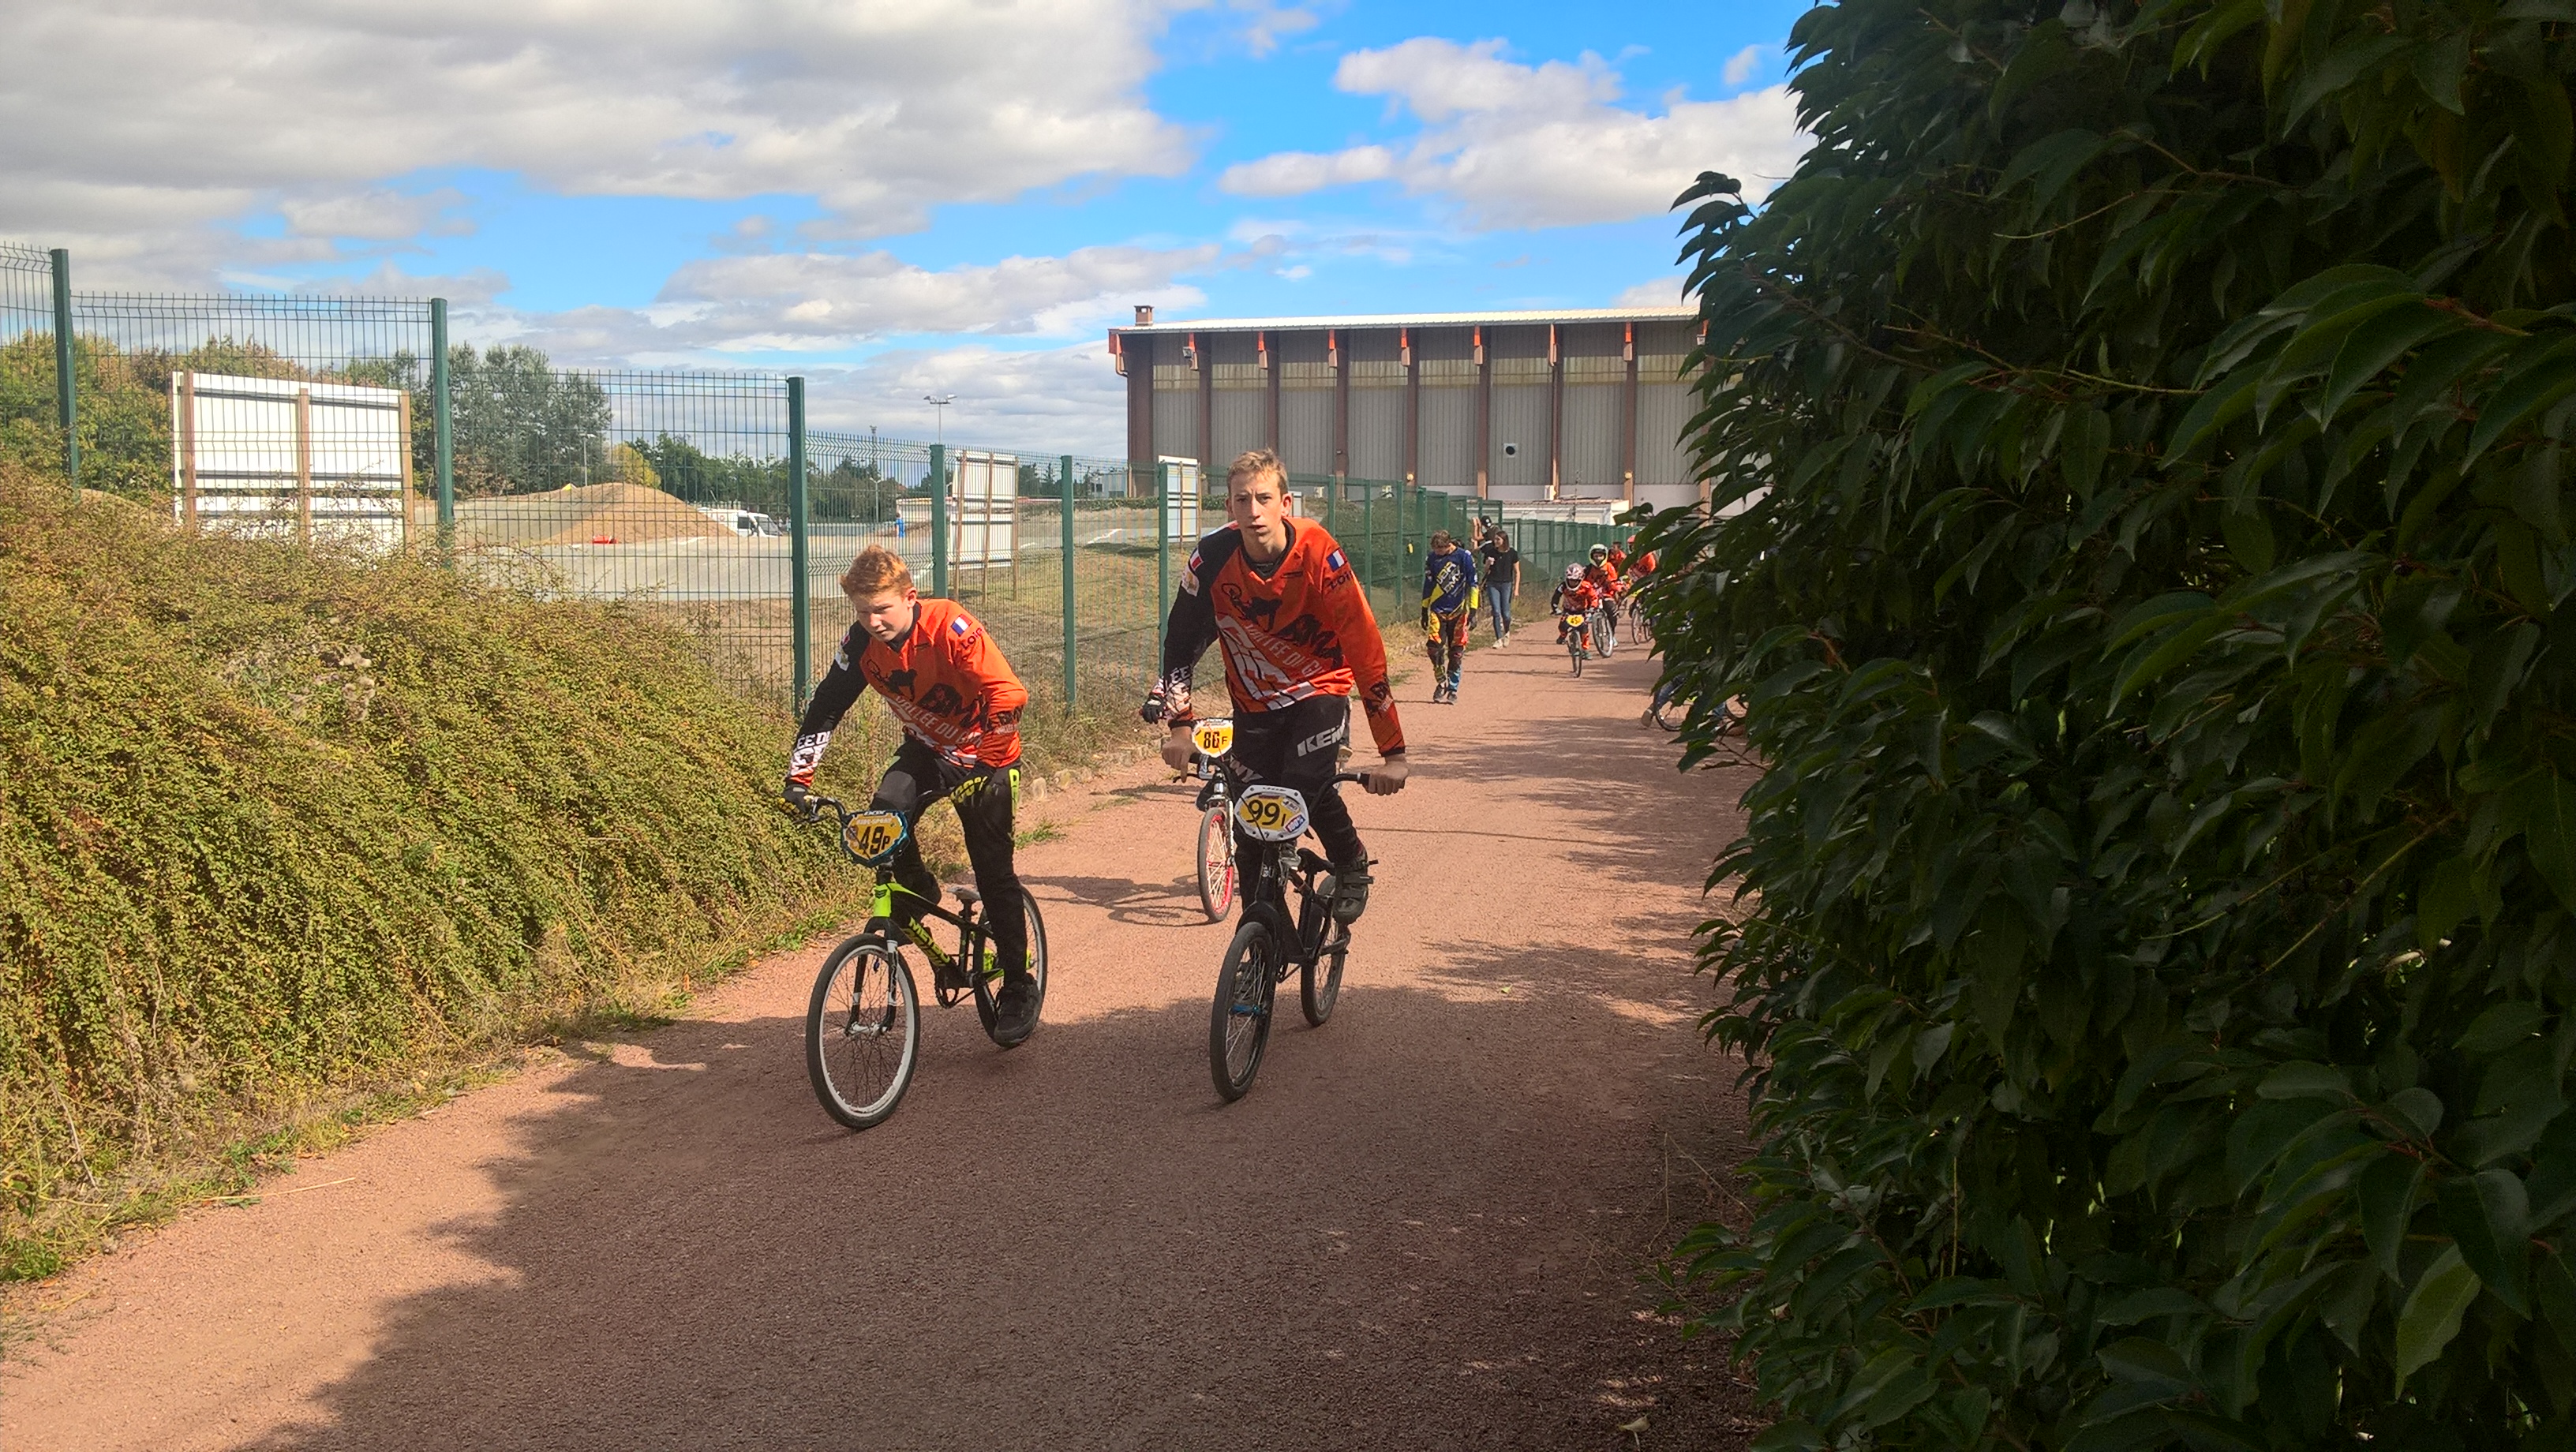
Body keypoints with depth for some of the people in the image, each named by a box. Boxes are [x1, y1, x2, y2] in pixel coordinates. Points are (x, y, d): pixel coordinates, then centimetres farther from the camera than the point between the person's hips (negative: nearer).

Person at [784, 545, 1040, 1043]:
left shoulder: (949, 627, -28)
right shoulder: (861, 643, -13)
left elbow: (1009, 694, -35)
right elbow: (824, 709, -5)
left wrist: (984, 764, -42)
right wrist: (798, 779, -13)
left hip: (982, 754, -4)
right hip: (925, 749, 4)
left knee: (994, 874, -6)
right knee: (884, 818, -24)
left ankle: (1018, 989, 8)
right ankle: (914, 895, 7)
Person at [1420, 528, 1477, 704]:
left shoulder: (1464, 557, -6)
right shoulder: (1431, 559, 3)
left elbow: (1472, 584, -2)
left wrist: (1473, 609, -7)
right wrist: (1424, 611, 13)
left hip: (1458, 610, -2)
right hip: (1437, 610, 2)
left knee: (1456, 652, 1)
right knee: (1434, 647, -13)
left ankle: (1452, 689, 11)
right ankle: (1441, 682, 7)